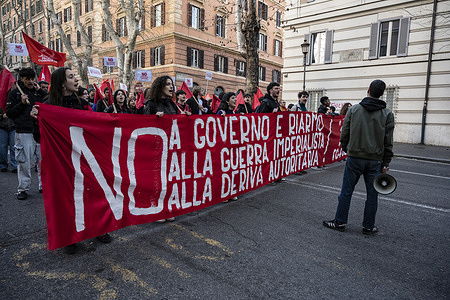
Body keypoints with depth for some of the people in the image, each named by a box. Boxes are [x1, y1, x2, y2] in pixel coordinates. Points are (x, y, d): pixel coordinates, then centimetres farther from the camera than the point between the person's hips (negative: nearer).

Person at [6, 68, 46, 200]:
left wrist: (40, 90, -1)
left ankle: (44, 185, 16)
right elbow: (9, 113, 3)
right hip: (24, 133, -2)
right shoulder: (14, 93, 7)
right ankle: (23, 188, 12)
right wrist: (22, 103, -10)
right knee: (24, 162, 0)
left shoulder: (38, 91, 15)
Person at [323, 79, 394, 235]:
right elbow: (388, 142, 0)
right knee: (372, 195, 11)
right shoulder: (387, 114, 0)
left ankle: (340, 222, 17)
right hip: (375, 160, 1)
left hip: (354, 158, 0)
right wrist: (386, 163, 6)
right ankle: (368, 226, 22)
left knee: (346, 191, 8)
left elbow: (344, 133, 2)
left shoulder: (353, 110, -1)